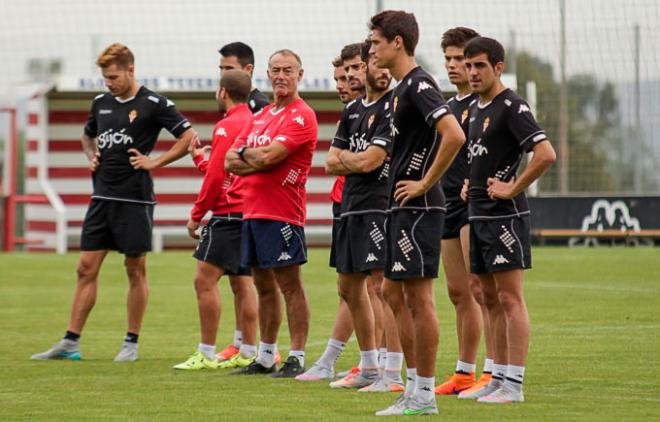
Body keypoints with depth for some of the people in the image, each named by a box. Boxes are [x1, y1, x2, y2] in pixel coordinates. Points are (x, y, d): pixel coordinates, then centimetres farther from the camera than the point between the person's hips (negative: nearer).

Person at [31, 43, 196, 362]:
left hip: (135, 199, -5)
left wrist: (154, 162, -10)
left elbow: (189, 137, -7)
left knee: (135, 270, 2)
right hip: (102, 196, 5)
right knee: (86, 267, 3)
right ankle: (71, 342, 5)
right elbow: (88, 137, 30)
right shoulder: (101, 103, 11)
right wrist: (92, 156, 10)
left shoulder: (153, 104, -6)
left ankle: (131, 343, 9)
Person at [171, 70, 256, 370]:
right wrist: (199, 157, 33)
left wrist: (196, 215, -6)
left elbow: (216, 176, -14)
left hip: (229, 214, -9)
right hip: (249, 212, 9)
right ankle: (249, 353, 10)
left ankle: (207, 354, -9)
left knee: (205, 280, -7)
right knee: (243, 282, 10)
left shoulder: (227, 126, -11)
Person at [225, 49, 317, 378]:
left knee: (290, 285, -5)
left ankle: (297, 359, -2)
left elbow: (269, 156, -19)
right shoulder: (260, 116, 17)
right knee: (264, 286, 13)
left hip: (282, 213, -8)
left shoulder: (301, 116, -8)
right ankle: (265, 358, 20)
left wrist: (244, 153, -1)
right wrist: (258, 161, -8)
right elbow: (230, 162, 11)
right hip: (252, 211, 8)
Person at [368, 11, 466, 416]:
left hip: (418, 208, -10)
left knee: (419, 297, -6)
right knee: (394, 294, 14)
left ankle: (425, 395, -2)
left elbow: (454, 135, -28)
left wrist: (426, 184, -20)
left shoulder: (419, 85, -15)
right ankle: (415, 386, 18)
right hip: (401, 208, 10)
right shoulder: (402, 88, 15)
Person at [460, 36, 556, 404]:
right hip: (479, 215, 9)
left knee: (510, 298, -8)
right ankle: (498, 378, 16)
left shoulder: (511, 106, -12)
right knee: (492, 300, 11)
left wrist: (513, 189, -18)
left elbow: (546, 154, -23)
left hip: (505, 215, -9)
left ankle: (514, 384, -8)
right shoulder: (477, 108, 15)